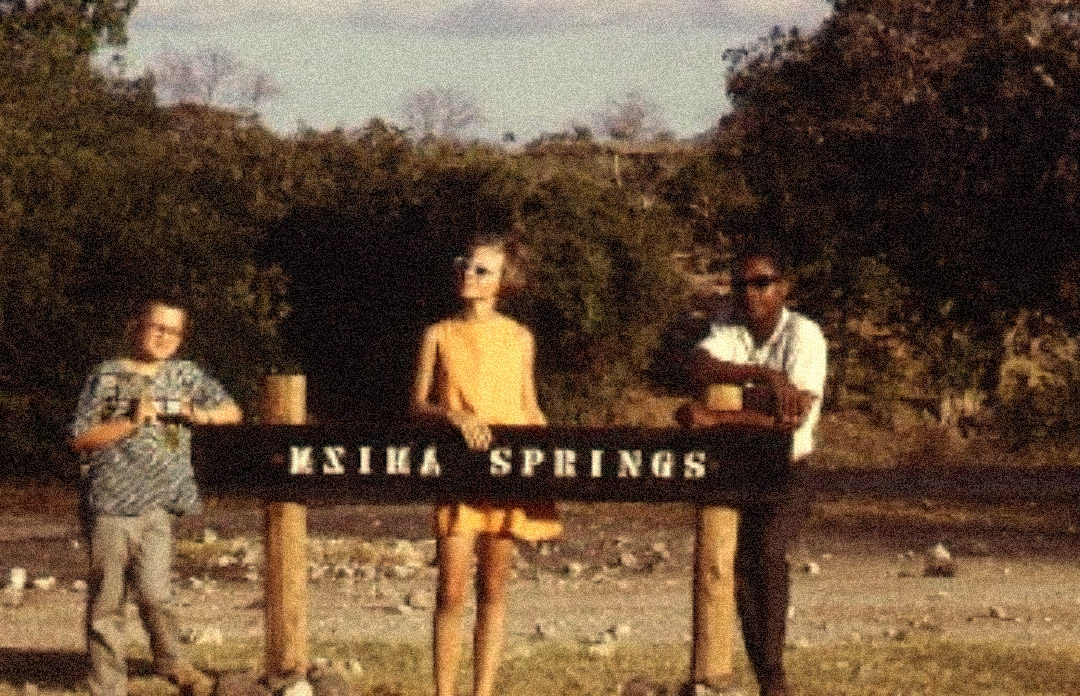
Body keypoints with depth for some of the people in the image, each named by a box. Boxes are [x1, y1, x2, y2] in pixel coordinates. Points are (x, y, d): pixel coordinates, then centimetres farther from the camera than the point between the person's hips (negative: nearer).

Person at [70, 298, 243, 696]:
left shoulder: (184, 375, 13)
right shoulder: (107, 376, 4)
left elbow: (232, 413, 19)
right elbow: (80, 439, -1)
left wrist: (200, 415, -2)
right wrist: (131, 422, -12)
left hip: (156, 503, 1)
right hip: (109, 500, -1)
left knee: (153, 590, -14)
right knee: (106, 602, 0)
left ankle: (171, 662, 8)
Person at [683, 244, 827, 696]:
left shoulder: (804, 335, -12)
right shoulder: (726, 326, 2)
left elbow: (792, 418, -23)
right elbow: (698, 368, -21)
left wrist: (715, 418, -29)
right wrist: (766, 375, -32)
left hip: (787, 472, -4)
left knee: (767, 548, -25)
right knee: (737, 559, -12)